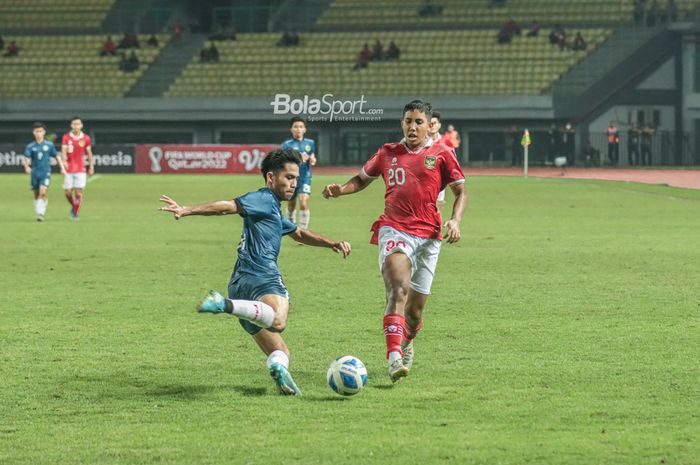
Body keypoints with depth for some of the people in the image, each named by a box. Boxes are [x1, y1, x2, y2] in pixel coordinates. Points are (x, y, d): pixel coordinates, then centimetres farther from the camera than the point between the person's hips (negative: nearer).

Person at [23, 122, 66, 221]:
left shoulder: (49, 145, 3)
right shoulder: (30, 146, 2)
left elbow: (57, 156, 12)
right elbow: (27, 158, -9)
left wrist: (62, 168, 7)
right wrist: (27, 167, -29)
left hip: (46, 173, -2)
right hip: (35, 173, 2)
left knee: (43, 192, -19)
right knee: (36, 194, 8)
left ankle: (41, 213, -18)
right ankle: (38, 213, 22)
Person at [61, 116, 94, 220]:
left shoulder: (86, 138, 1)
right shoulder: (66, 137, -1)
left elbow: (89, 153, 12)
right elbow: (63, 151, -10)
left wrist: (91, 167, 12)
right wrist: (64, 161, -29)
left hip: (80, 169, 0)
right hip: (69, 169, 0)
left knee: (78, 192, -9)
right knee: (68, 192, 1)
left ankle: (75, 213, 2)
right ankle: (73, 206, 30)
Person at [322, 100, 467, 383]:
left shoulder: (441, 154, 5)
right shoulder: (388, 153, 11)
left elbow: (460, 192, 10)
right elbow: (362, 179, 25)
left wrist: (455, 221, -7)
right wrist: (340, 190, 5)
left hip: (428, 235, 1)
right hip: (394, 229, -1)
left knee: (415, 309, 7)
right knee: (399, 289, -27)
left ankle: (406, 343, 42)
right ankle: (394, 358, -37)